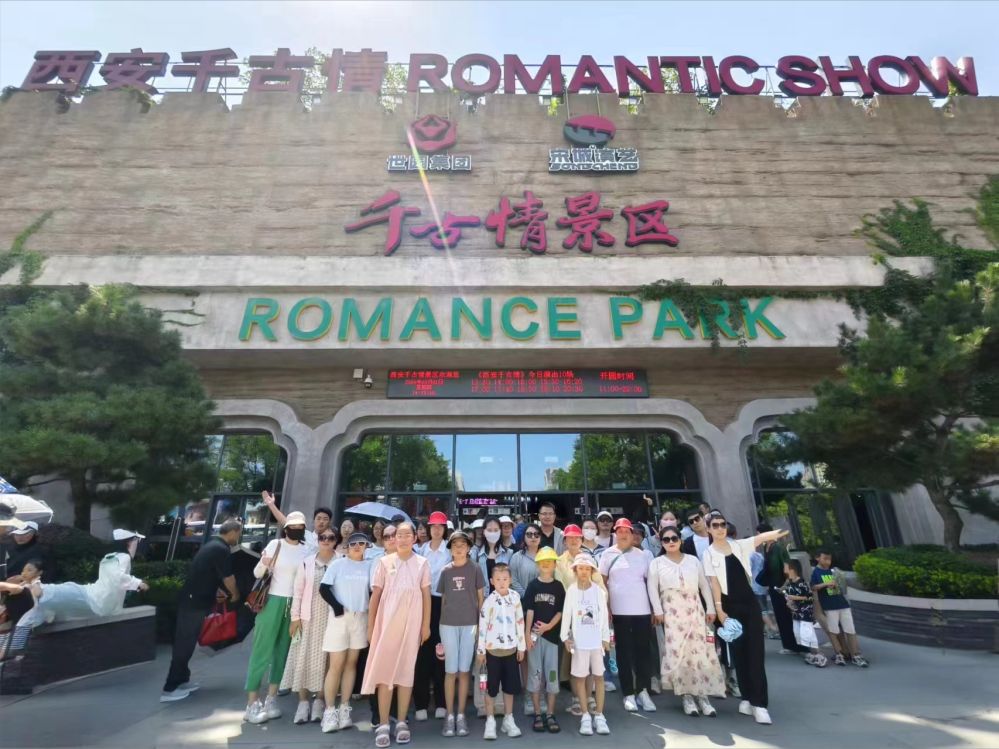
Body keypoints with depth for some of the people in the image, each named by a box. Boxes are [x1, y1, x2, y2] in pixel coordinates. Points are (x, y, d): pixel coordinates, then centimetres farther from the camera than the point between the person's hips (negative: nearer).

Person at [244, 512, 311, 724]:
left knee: (282, 651, 9)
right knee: (262, 649, 0)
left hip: (295, 605, 4)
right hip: (273, 601, -4)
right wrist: (263, 564, -25)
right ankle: (252, 703, 10)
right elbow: (257, 573, -5)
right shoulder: (275, 545, -7)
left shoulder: (305, 551, 5)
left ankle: (270, 699, 20)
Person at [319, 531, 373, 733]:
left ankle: (344, 709, 20)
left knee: (351, 663, 9)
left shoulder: (369, 565, 3)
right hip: (340, 616, -2)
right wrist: (335, 606, -15)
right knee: (336, 665, -1)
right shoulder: (337, 564, -2)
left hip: (361, 618, 3)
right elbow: (323, 588, -5)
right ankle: (330, 711, 10)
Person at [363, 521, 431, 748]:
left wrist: (426, 625, 2)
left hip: (411, 622, 1)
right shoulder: (384, 562, 1)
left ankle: (401, 722, 20)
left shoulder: (422, 563, 2)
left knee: (406, 669, 7)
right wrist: (370, 626, 3)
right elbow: (375, 595, 3)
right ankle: (383, 724, 11)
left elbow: (426, 595, 5)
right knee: (384, 668, 0)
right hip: (386, 620, 0)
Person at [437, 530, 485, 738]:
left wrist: (481, 623, 0)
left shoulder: (475, 569, -1)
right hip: (448, 624, 1)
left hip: (470, 624, -1)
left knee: (464, 670, 6)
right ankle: (449, 716, 15)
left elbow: (480, 598, 4)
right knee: (450, 670, 4)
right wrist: (441, 623, 7)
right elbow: (442, 599, 9)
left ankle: (461, 715, 18)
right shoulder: (445, 570, 3)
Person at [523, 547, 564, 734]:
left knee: (552, 674, 5)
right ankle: (537, 714, 18)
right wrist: (527, 634, -8)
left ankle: (550, 714, 18)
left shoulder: (558, 586, 2)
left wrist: (549, 626, -14)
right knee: (535, 673, 6)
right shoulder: (533, 585, -1)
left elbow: (561, 611, 0)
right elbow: (529, 611, -3)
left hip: (552, 634, 1)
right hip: (534, 635, -1)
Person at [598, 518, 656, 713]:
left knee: (643, 651, 6)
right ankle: (629, 694, 18)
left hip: (642, 610, 1)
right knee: (624, 652, 7)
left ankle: (643, 691, 20)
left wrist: (655, 608, 6)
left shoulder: (643, 554, 4)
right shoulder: (608, 555, 1)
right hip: (619, 611, -1)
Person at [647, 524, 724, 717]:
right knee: (677, 652, -6)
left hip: (694, 609, 2)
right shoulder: (657, 562, 3)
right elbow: (652, 588, -2)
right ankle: (686, 696, 4)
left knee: (700, 651, -2)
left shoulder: (693, 560, 11)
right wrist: (658, 611, -10)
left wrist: (710, 608, 4)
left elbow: (704, 585, 10)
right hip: (671, 611, -2)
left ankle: (702, 696, 7)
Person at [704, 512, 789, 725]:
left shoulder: (738, 545, 6)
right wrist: (718, 609, -13)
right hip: (730, 606, -2)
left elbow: (760, 537, -4)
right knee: (738, 652, 6)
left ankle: (759, 703, 1)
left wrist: (780, 532, -15)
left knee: (755, 652, -1)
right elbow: (714, 583, -8)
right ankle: (747, 698, 18)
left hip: (749, 602, 2)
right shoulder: (709, 554, -4)